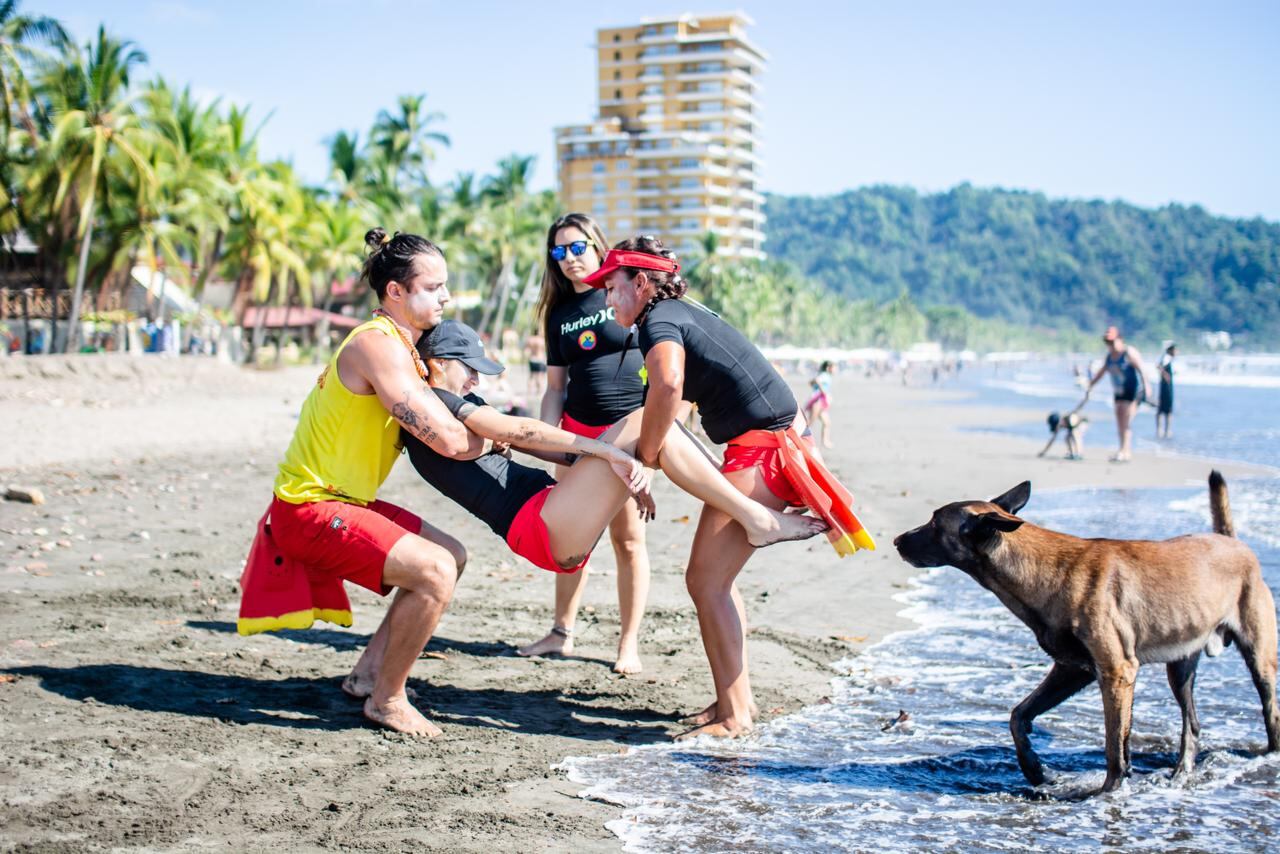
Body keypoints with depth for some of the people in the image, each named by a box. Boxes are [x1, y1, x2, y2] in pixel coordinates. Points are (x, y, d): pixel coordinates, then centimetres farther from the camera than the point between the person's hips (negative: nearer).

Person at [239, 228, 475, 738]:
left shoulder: (402, 346, 12)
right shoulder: (379, 346, -21)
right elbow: (448, 441, -26)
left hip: (342, 501, 11)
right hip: (309, 509, -11)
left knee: (451, 557, 18)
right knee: (434, 571, -23)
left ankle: (369, 673, 21)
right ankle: (386, 699, -5)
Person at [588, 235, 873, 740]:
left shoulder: (659, 321, -12)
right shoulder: (683, 315, 18)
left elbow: (668, 383, -35)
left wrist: (647, 454, -22)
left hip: (762, 450, -10)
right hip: (769, 445, 10)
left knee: (706, 582, -6)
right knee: (715, 577, 16)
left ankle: (733, 716, 0)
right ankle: (737, 699, 24)